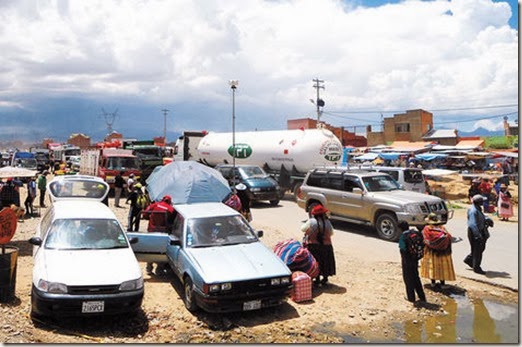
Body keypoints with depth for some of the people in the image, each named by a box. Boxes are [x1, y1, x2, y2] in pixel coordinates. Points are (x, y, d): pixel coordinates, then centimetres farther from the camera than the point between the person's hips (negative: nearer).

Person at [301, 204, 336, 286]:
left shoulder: (311, 222, -14)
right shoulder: (327, 222, -6)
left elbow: (302, 229, 1)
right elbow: (331, 233, 8)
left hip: (313, 246, -2)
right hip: (326, 246, 3)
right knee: (325, 262, 18)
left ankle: (317, 279, 16)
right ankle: (325, 278, 29)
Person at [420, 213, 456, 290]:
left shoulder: (427, 229, -8)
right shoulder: (442, 228, -1)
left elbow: (425, 240, -8)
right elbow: (449, 238, -4)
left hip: (431, 251, -2)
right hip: (443, 252, 2)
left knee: (432, 266, 8)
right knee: (442, 266, 11)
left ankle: (433, 282, 11)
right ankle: (442, 282, 17)